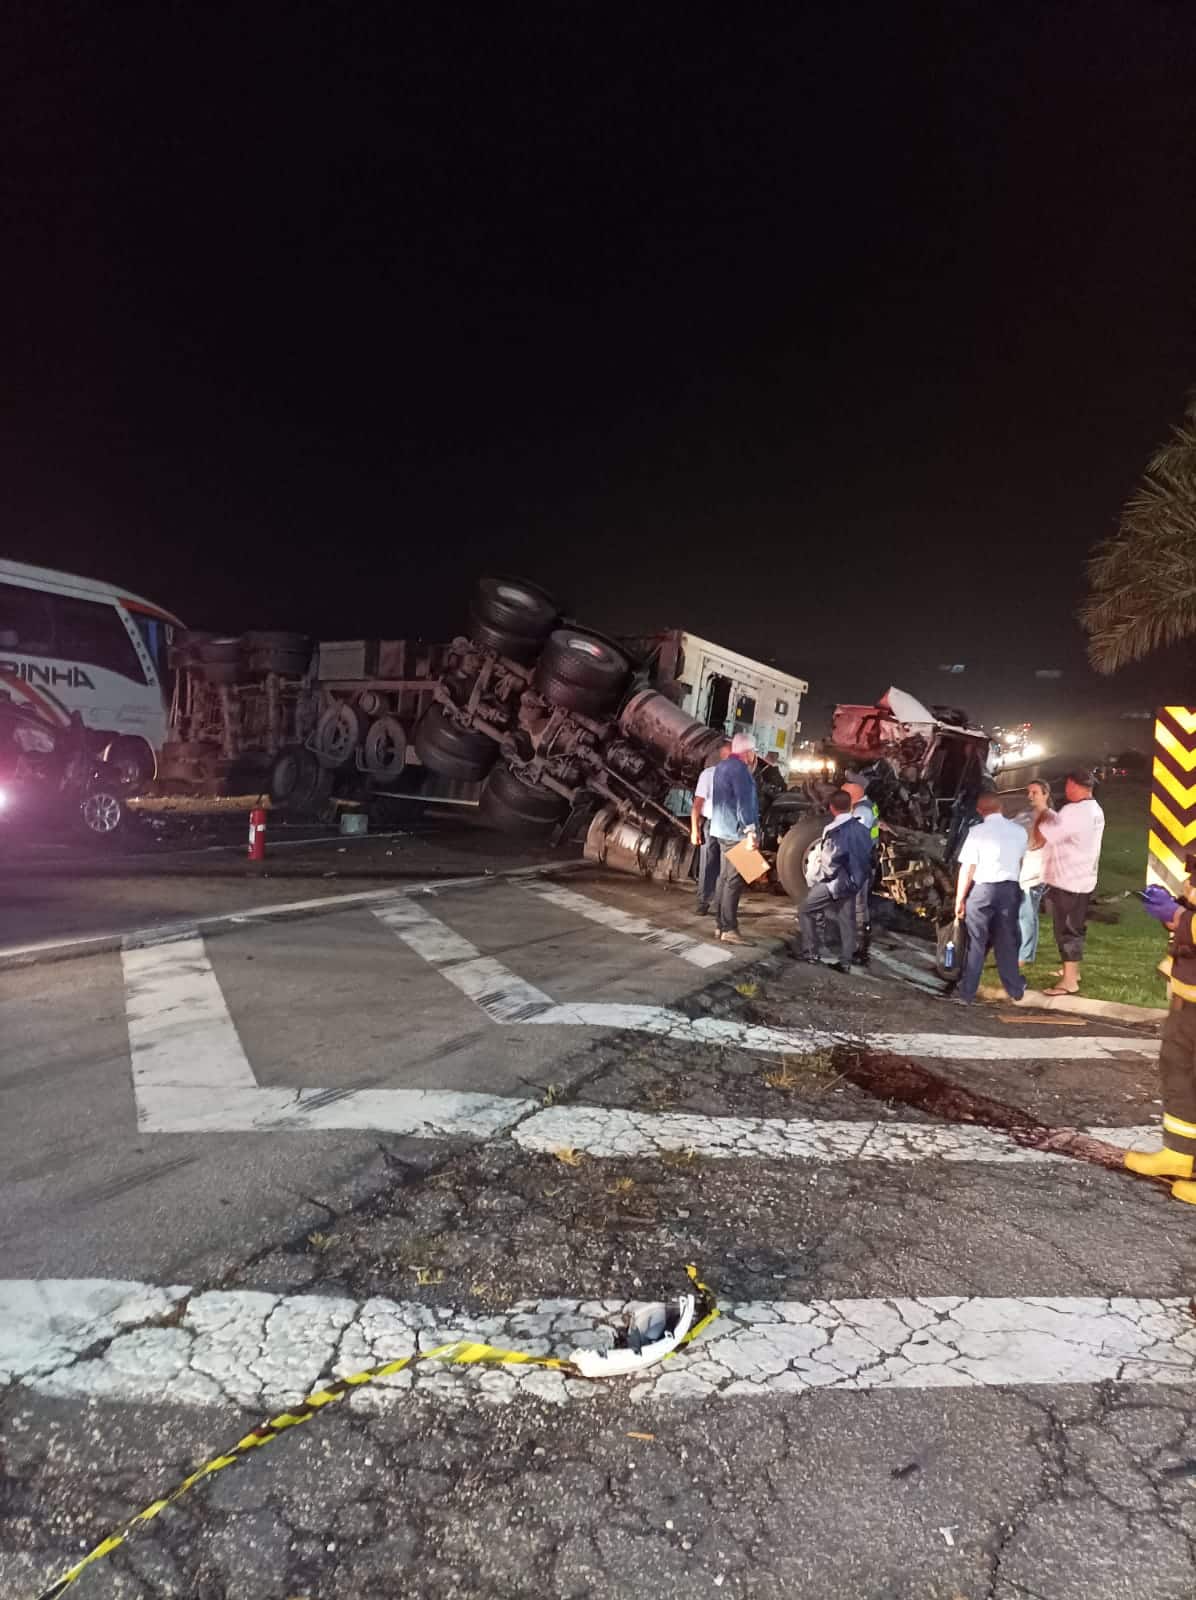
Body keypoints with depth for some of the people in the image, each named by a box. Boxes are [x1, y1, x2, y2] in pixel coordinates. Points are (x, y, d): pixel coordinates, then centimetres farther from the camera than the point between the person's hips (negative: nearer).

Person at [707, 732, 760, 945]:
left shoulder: (723, 766, 16)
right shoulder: (739, 768, -16)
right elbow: (744, 803, -21)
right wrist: (750, 832, -22)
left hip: (723, 830, 10)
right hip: (736, 832, -10)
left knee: (724, 877, 14)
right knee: (734, 880, -8)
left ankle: (720, 924, 18)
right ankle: (729, 929, -8)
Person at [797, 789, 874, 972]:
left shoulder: (835, 831, -20)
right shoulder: (861, 828, 2)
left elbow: (829, 861, -18)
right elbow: (868, 855, 9)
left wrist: (820, 878, -2)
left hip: (835, 882, -7)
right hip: (854, 882, 7)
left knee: (806, 912, 6)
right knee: (847, 921, 13)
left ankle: (810, 953, 6)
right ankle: (845, 962, 16)